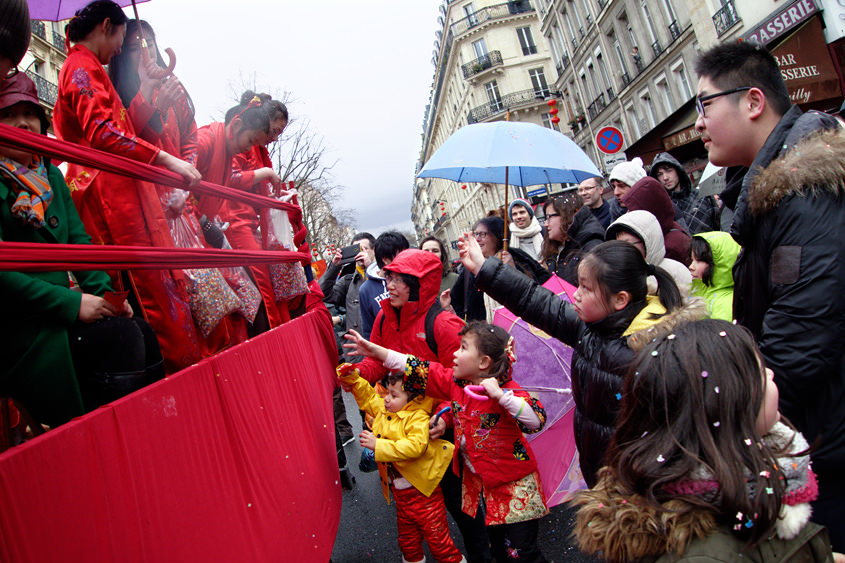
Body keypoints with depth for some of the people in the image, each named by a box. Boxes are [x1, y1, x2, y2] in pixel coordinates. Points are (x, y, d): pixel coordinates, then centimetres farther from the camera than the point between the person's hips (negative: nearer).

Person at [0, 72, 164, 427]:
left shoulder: (51, 175, 15)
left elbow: (78, 241, 12)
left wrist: (103, 292, -4)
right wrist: (72, 303, -22)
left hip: (60, 309, 7)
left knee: (143, 334, -13)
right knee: (120, 338, -25)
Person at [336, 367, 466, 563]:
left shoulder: (418, 418, -19)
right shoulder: (382, 410, 5)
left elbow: (415, 446, -33)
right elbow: (368, 397, 21)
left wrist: (378, 445, -32)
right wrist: (353, 379, 8)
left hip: (423, 493, -8)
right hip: (400, 494, 8)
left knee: (437, 538, 1)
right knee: (407, 539, 23)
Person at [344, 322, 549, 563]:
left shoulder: (507, 391, -22)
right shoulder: (454, 381, -4)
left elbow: (537, 420, -34)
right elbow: (420, 371, -5)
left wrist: (500, 394, -40)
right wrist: (376, 350, -8)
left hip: (515, 484, -6)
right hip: (481, 482, 6)